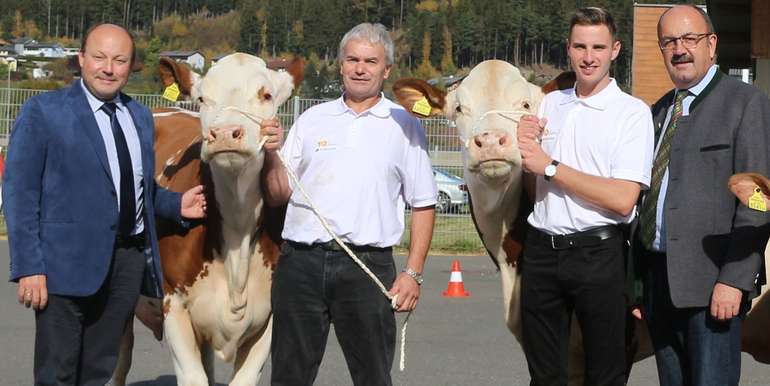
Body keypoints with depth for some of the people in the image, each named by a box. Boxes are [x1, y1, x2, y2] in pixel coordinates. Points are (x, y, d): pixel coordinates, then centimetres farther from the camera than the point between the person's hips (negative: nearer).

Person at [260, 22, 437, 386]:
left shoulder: (404, 126, 6)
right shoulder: (312, 120, 11)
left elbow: (423, 205, 5)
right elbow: (278, 196, 11)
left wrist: (413, 273, -2)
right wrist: (271, 155, -7)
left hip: (368, 264, -2)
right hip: (301, 261, 2)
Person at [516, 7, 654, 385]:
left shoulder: (632, 112, -6)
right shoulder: (549, 103, 11)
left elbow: (623, 199, -16)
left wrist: (549, 166, -12)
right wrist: (525, 147, -2)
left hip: (597, 253, -5)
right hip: (541, 250, 5)